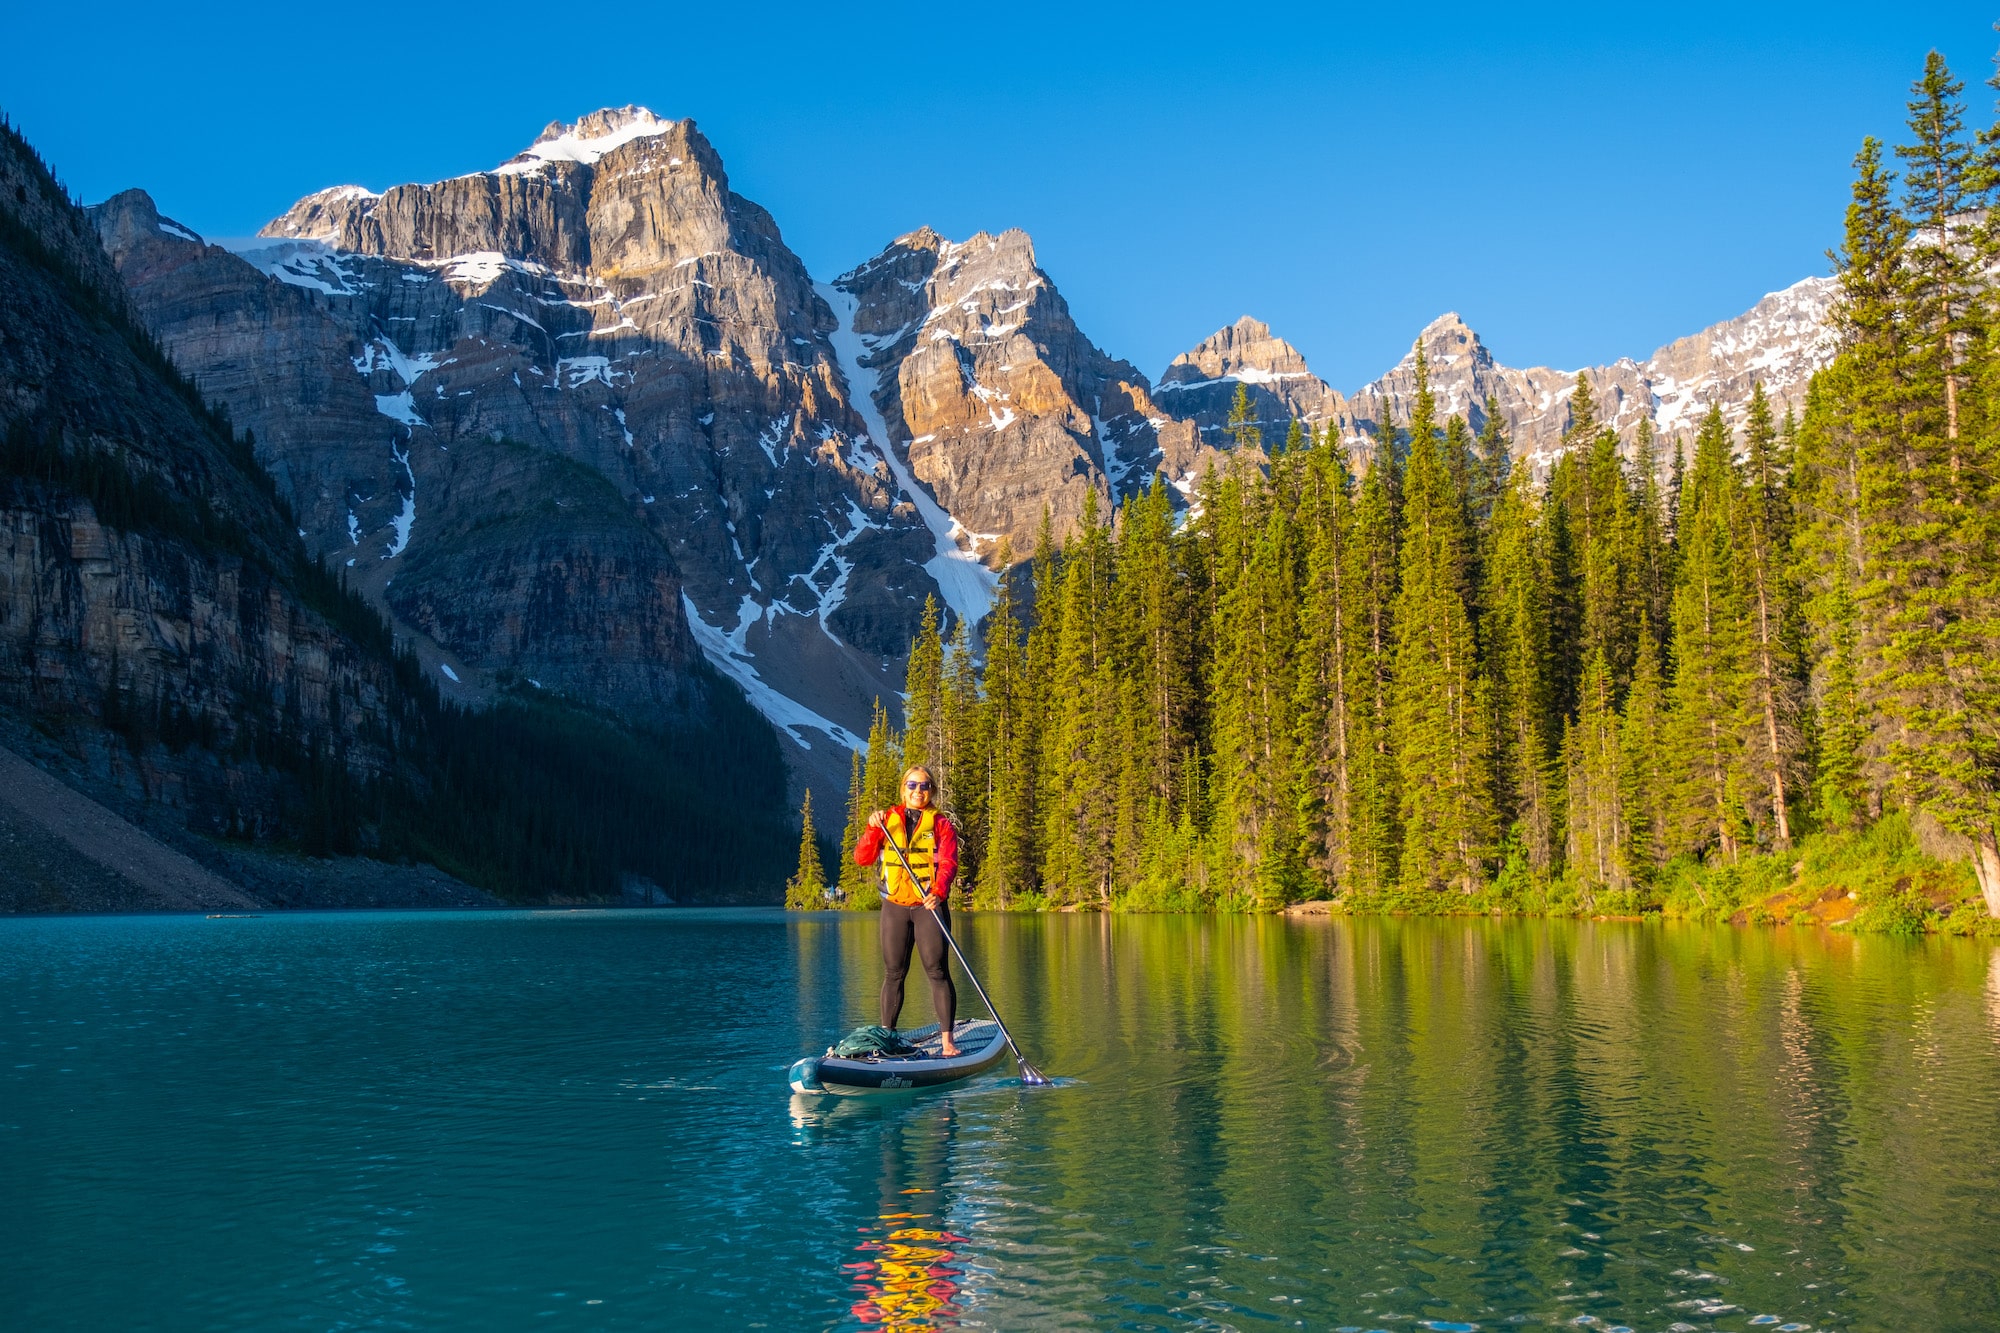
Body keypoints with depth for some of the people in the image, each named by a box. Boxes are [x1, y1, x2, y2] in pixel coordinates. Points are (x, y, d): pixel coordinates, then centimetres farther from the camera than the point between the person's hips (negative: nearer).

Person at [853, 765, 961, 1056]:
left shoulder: (941, 823, 3)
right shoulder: (889, 818, 10)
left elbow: (948, 862, -10)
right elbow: (862, 858, 4)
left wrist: (938, 892, -28)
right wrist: (873, 829, -13)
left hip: (929, 906, -2)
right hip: (895, 906, 2)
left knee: (938, 971, -8)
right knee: (894, 973, 7)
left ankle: (946, 1039, -6)